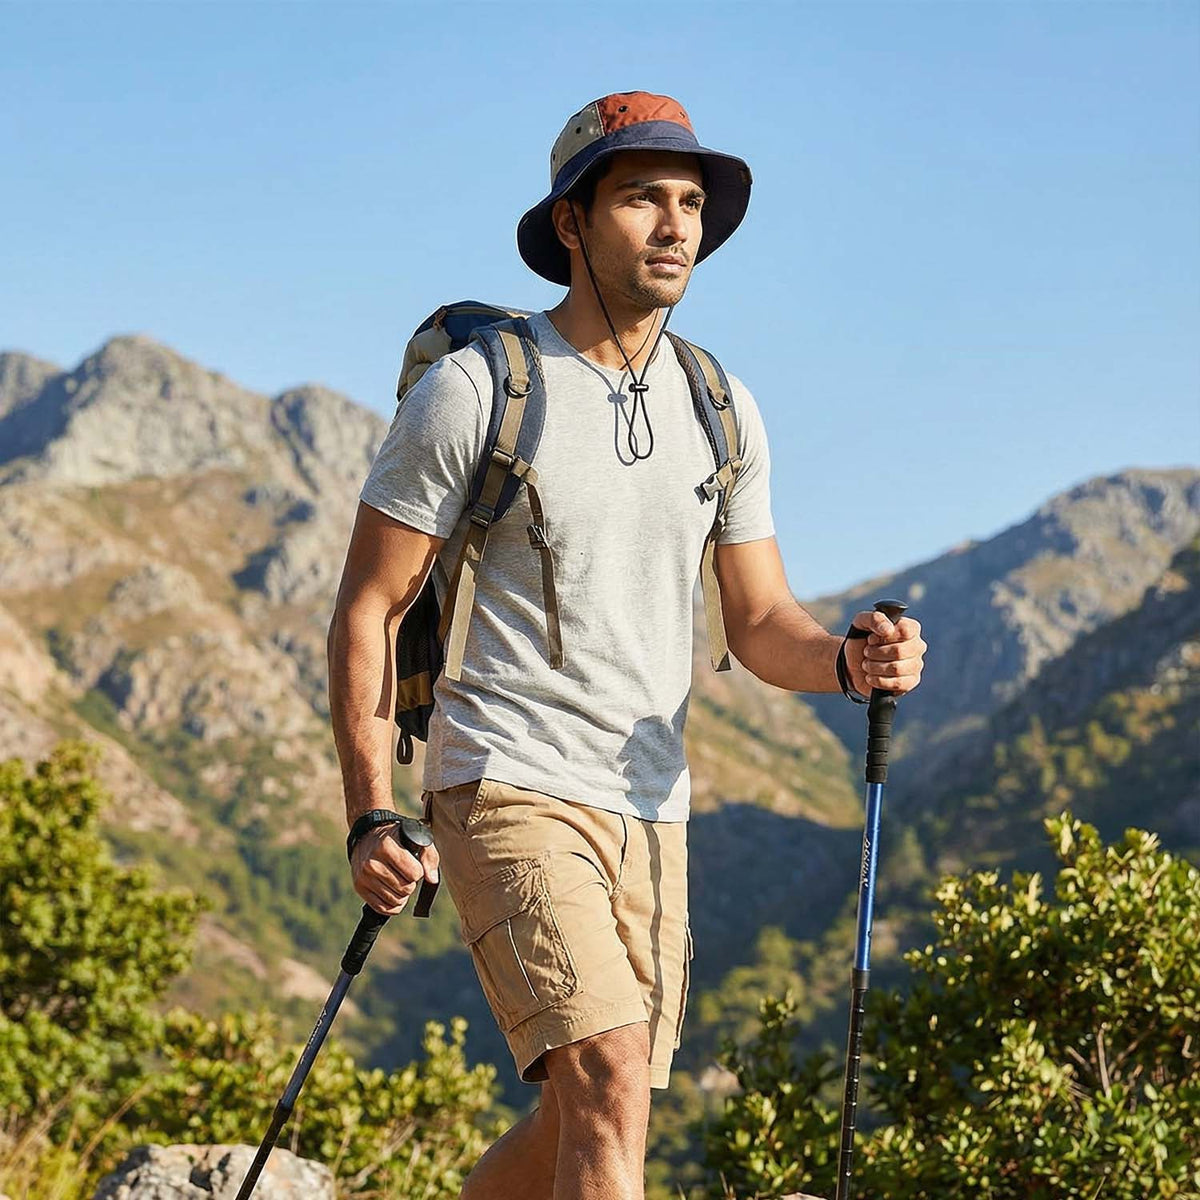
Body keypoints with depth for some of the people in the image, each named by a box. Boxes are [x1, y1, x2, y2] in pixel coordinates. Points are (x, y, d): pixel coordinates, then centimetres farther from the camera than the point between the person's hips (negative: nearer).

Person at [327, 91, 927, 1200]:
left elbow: (758, 622, 11)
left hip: (651, 810, 6)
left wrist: (848, 658, -13)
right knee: (611, 1091, -20)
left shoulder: (719, 410, 9)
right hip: (511, 789, -6)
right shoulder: (472, 390, -8)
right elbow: (369, 609, -5)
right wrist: (373, 818, -14)